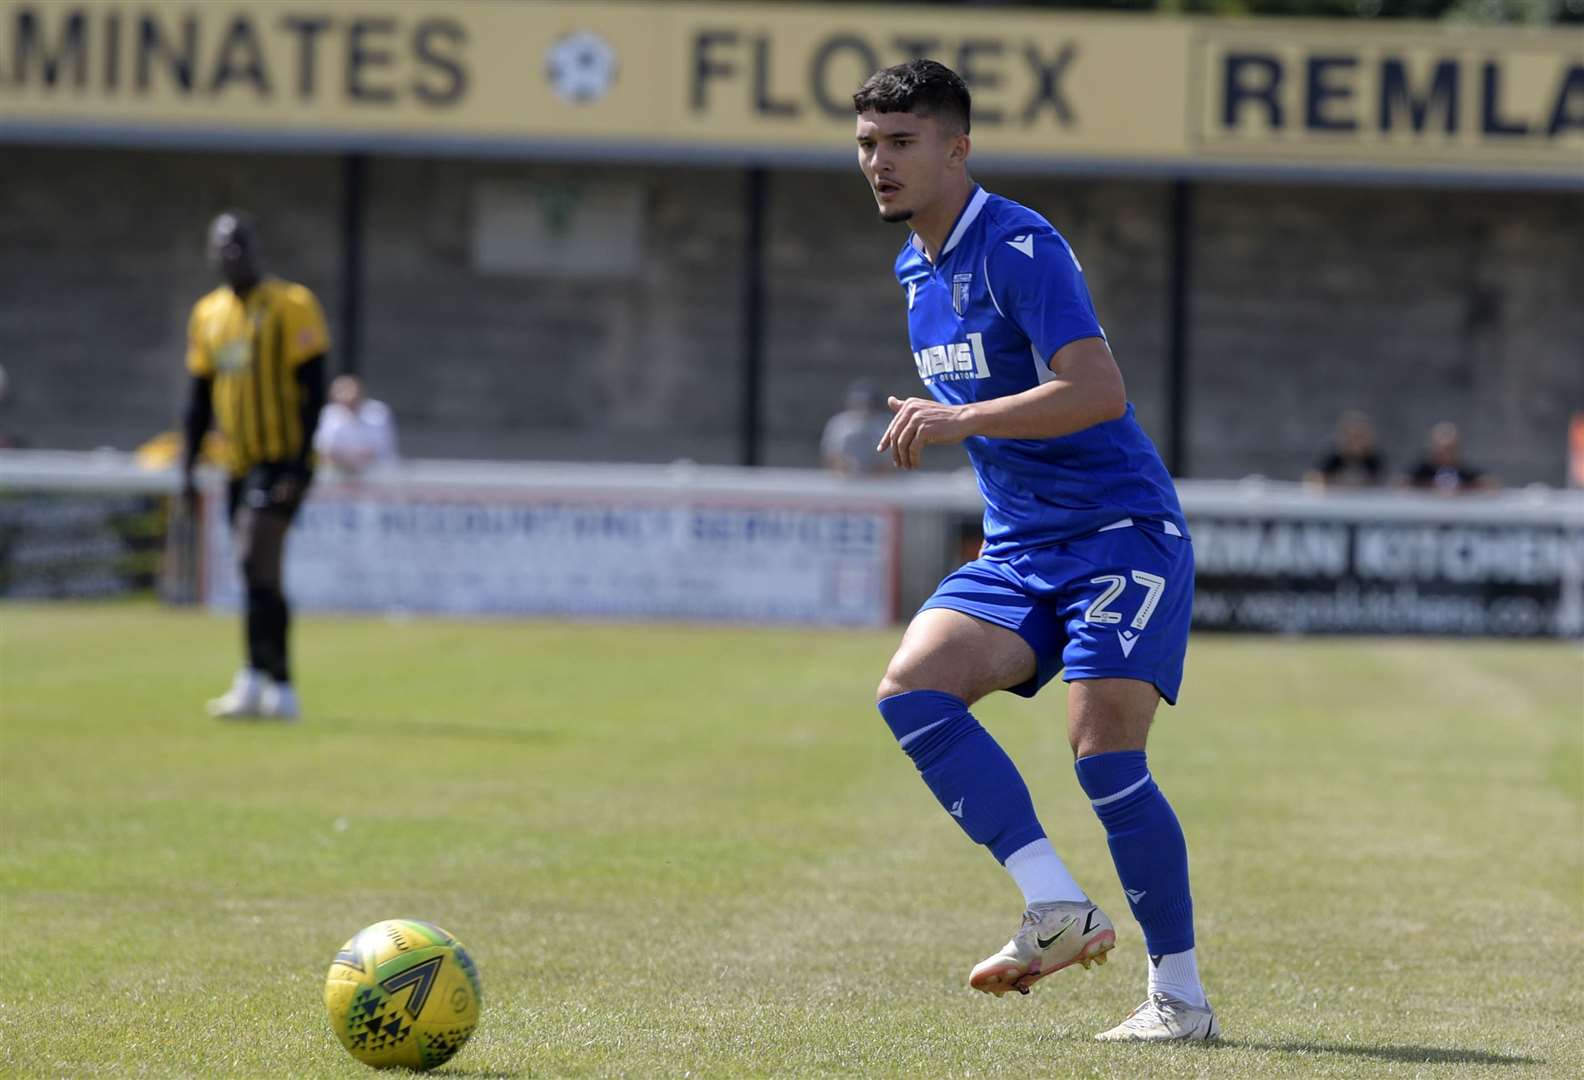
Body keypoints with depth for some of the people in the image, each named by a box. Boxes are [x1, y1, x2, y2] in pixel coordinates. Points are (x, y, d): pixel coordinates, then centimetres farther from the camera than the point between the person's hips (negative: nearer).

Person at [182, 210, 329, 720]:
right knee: (262, 577, 9)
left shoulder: (291, 306, -6)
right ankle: (280, 691, 14)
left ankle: (256, 678, -21)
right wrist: (188, 465, 11)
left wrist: (300, 465, -17)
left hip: (281, 461, -7)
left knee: (254, 559, -19)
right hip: (239, 465, 7)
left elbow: (312, 389, -10)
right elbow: (200, 396, 18)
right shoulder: (207, 314, 12)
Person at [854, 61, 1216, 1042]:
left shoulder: (1020, 248, -14)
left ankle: (1181, 996, -5)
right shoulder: (917, 270, 13)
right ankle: (1059, 909, -15)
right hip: (1018, 550, 8)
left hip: (1121, 532, -8)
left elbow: (1098, 390, -26)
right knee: (911, 687, -16)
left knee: (1104, 750, -17)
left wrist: (963, 420, -33)